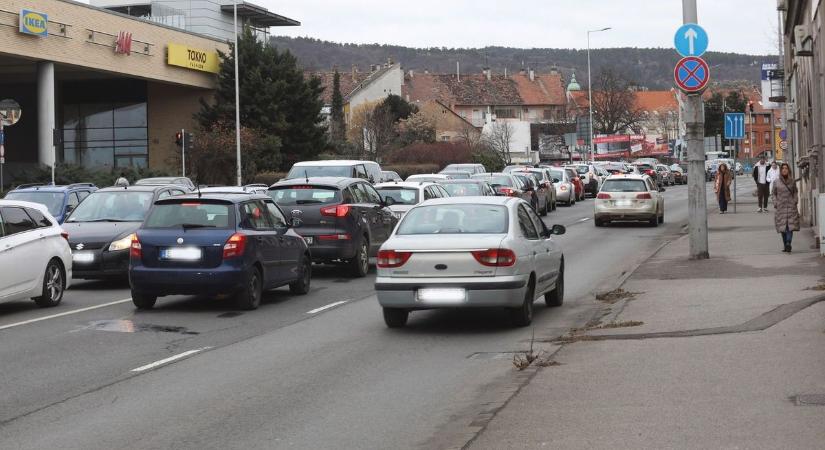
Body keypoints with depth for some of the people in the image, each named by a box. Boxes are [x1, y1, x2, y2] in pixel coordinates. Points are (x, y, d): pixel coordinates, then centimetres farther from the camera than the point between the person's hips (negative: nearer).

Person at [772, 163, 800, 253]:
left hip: (791, 206, 0)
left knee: (790, 225, -13)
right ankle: (786, 245, 12)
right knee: (782, 227, 3)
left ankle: (788, 243, -22)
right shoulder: (777, 182, 2)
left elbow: (795, 192, 16)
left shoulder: (792, 181, 5)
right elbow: (773, 193, 9)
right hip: (781, 207, 0)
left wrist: (795, 200, 3)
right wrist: (775, 203, -2)